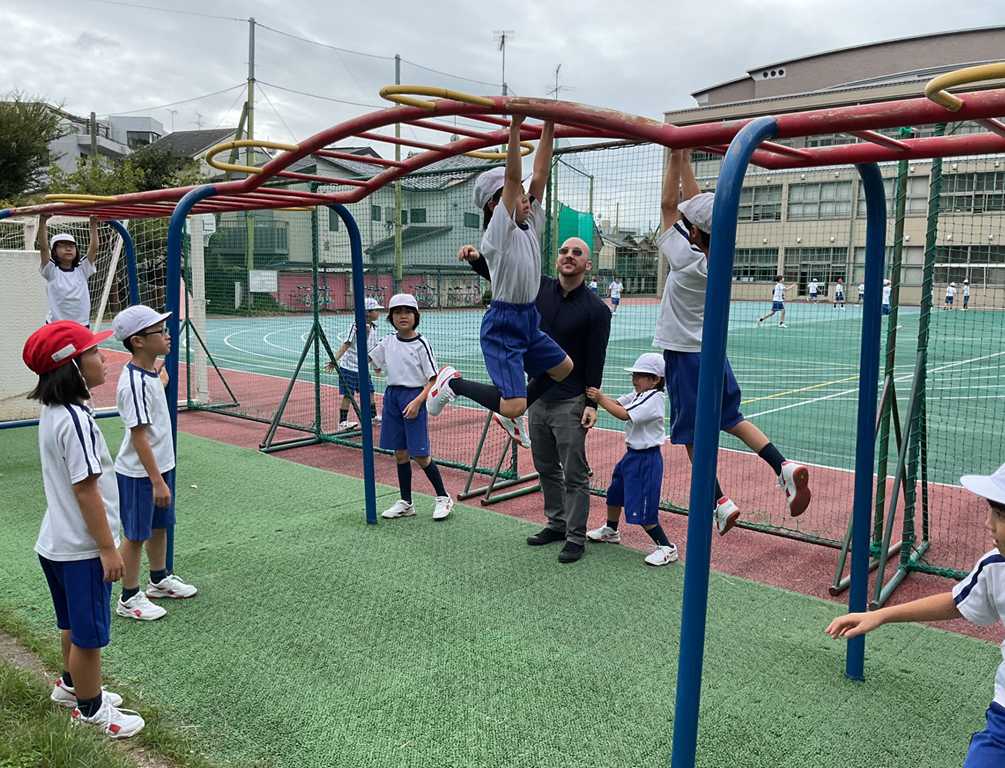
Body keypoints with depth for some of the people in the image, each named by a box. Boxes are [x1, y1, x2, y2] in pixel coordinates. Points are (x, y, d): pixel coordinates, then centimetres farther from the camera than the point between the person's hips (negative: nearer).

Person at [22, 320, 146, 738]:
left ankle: (72, 685, 44)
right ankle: (90, 709, 22)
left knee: (74, 624, 26)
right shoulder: (75, 421, -26)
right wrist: (108, 548, -19)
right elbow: (86, 490, -25)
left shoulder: (52, 413, 5)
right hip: (82, 548, -10)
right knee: (89, 633, 7)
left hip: (57, 543, 10)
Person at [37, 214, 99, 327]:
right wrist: (42, 222, -22)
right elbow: (43, 247, -13)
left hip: (82, 325, 3)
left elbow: (94, 247, -1)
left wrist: (93, 224, -7)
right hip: (57, 326, -2)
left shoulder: (82, 270, 6)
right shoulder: (52, 271, -1)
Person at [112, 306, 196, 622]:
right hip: (139, 475, -9)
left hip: (160, 466, 9)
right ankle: (129, 598, 19)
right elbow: (138, 437, -26)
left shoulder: (150, 373, 4)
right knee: (136, 534, 4)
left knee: (160, 525, 22)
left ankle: (159, 580, 40)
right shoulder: (134, 383, -25)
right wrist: (157, 480, -25)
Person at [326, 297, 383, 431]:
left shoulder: (374, 328, 5)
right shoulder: (355, 326, -16)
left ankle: (373, 416, 31)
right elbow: (346, 345, -18)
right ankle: (342, 422, 4)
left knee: (369, 392, 14)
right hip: (349, 367, -7)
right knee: (348, 395, -4)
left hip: (363, 368, 7)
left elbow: (374, 348, 16)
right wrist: (335, 360, -26)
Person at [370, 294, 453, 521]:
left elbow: (433, 379, -11)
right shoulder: (388, 342, 7)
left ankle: (443, 498, 14)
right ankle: (406, 503, 22)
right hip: (392, 396, 6)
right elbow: (367, 359, 16)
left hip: (414, 397, -6)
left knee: (420, 455, -4)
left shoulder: (421, 344, -9)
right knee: (400, 453, 11)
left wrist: (417, 402, -22)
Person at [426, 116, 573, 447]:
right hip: (503, 324, -9)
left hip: (529, 320, 9)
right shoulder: (499, 231, -14)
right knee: (513, 406, -16)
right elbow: (512, 177, -24)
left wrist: (549, 128, 0)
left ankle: (511, 414, 32)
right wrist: (515, 127, -29)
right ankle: (452, 382, 7)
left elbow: (540, 174, 3)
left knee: (563, 367, 24)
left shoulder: (530, 226, 8)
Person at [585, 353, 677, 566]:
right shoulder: (638, 395, 7)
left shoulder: (654, 398, -22)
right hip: (632, 455, 10)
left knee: (642, 509, -9)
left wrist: (600, 399, -29)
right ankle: (610, 531, 46)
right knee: (615, 492, 24)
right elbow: (617, 403, 2)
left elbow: (624, 414, -31)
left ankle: (666, 547, 4)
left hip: (646, 460, -10)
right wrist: (597, 395, -14)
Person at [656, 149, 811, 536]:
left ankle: (721, 503, 6)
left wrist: (675, 158, -7)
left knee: (693, 436, 3)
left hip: (685, 356, -7)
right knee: (731, 419, 19)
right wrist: (685, 161, 11)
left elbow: (668, 204, -13)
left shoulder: (687, 260, -21)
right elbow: (693, 205, 8)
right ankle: (784, 467, 6)